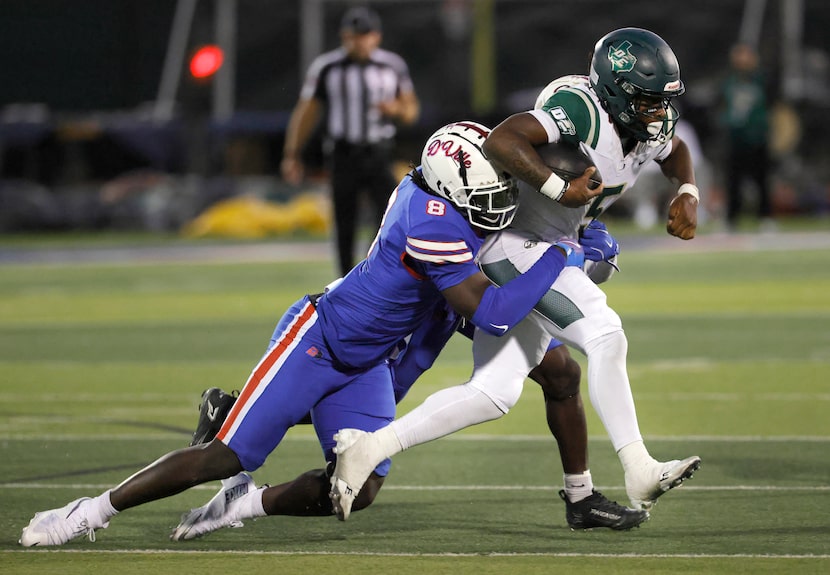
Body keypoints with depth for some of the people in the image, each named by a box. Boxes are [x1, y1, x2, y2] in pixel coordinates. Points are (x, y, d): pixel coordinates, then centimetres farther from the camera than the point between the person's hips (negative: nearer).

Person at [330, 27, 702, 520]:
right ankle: (640, 474, -22)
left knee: (495, 392, 5)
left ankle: (368, 447, 5)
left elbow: (676, 152, 28)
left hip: (545, 251, 9)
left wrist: (687, 195, 8)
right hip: (516, 243, -9)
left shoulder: (650, 127, 4)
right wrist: (561, 189, -31)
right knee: (604, 335, -21)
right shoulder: (581, 108, -22)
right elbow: (502, 141, -33)